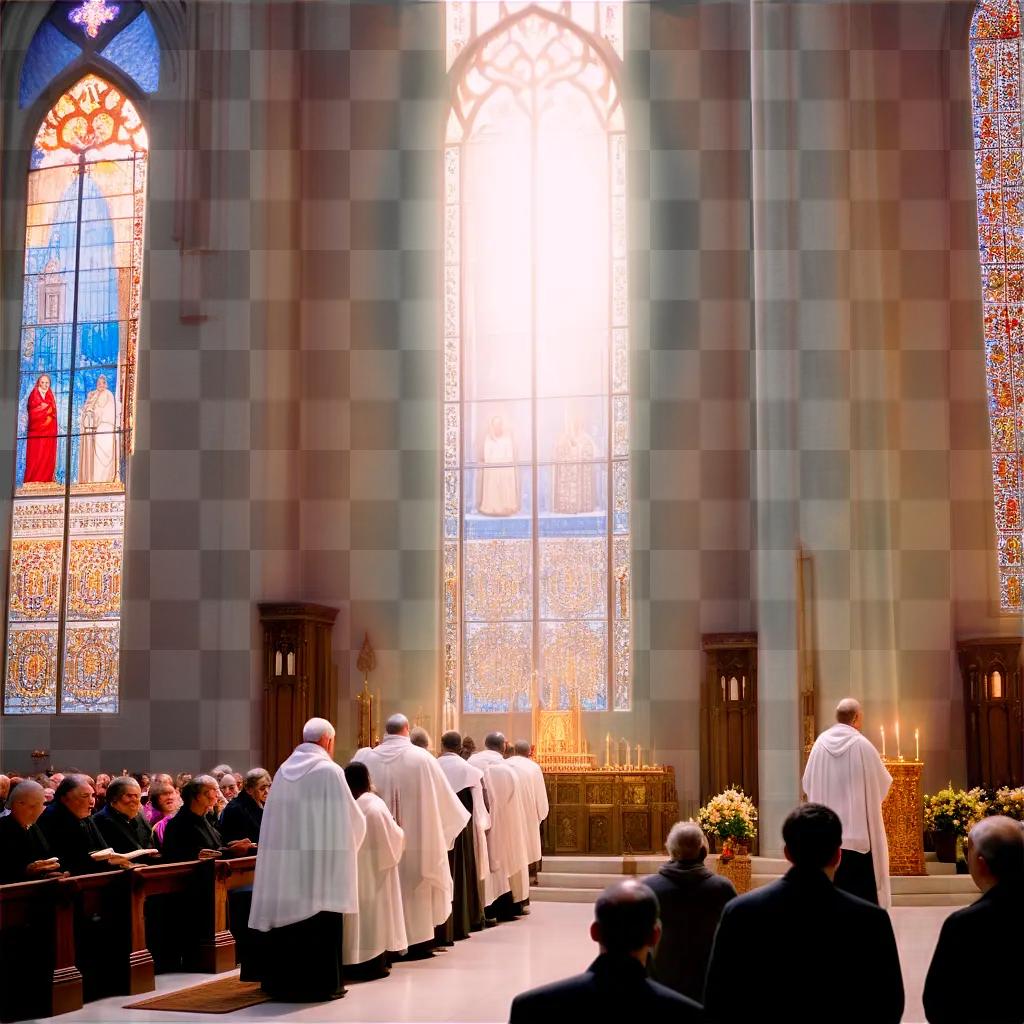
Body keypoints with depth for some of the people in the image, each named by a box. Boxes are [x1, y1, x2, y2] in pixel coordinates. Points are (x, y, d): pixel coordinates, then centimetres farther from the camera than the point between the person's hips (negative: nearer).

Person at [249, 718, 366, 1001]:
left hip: (284, 857, 6)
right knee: (318, 921, 1)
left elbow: (277, 816, 14)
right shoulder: (329, 771, -9)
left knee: (288, 913, 11)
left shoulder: (284, 770, 7)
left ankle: (283, 981, 17)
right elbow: (352, 818, -5)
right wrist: (356, 830, 16)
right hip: (320, 860, -6)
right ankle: (319, 982, 3)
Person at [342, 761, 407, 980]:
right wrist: (399, 831, 14)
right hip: (374, 869, -3)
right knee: (373, 907, 4)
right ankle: (374, 962, 5)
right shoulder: (374, 804, -12)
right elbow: (394, 836, -7)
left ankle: (352, 962, 13)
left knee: (355, 907, 9)